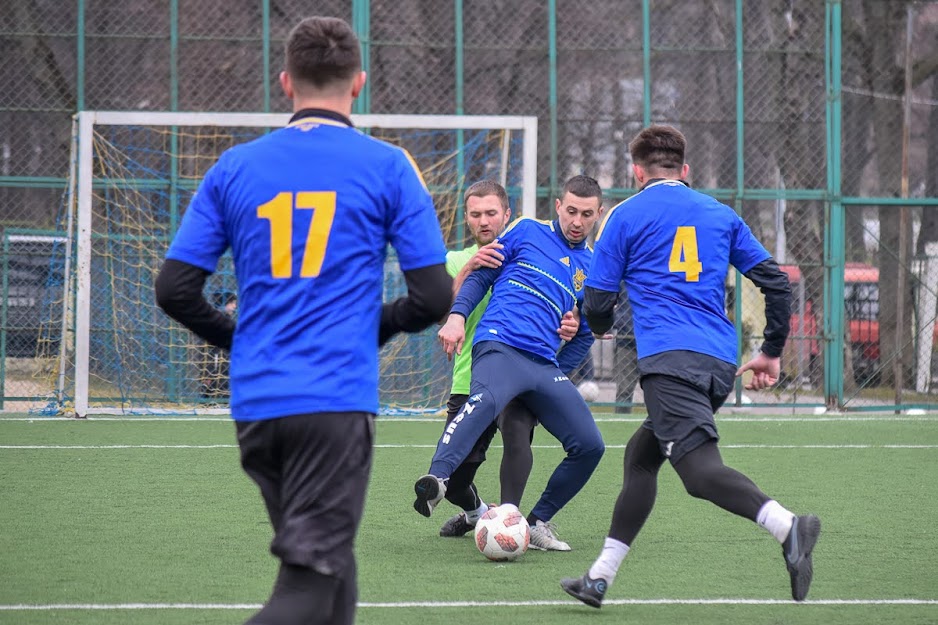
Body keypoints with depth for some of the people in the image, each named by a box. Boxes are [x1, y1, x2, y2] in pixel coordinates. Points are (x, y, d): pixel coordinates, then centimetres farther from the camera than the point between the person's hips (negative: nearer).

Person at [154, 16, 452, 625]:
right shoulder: (388, 168, 0)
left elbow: (175, 289, 5)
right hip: (338, 401, -4)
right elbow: (434, 297, -2)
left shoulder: (235, 167, 7)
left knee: (326, 573, 18)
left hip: (255, 406, 4)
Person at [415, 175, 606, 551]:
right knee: (485, 400, -38)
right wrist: (457, 316, -4)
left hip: (544, 365, 5)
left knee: (589, 445, -5)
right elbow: (480, 276, 12)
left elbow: (584, 337, 28)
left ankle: (538, 523, 11)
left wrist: (555, 374, 17)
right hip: (499, 346, -5)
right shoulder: (527, 233, 13)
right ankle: (436, 481, -56)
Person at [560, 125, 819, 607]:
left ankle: (786, 526, -45)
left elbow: (596, 305, 8)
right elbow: (776, 282, 15)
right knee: (641, 455, 21)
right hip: (720, 364, 6)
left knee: (700, 469, -20)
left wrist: (601, 324, 32)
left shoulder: (625, 216, 8)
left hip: (669, 358, -6)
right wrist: (772, 352, 25)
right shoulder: (721, 215, 20)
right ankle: (600, 577, 22)